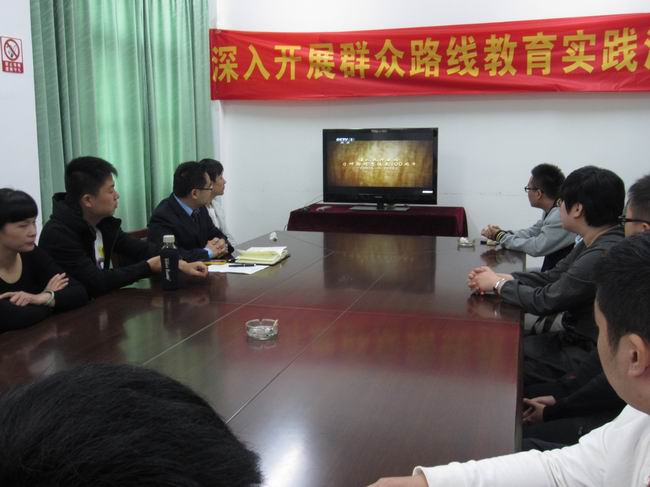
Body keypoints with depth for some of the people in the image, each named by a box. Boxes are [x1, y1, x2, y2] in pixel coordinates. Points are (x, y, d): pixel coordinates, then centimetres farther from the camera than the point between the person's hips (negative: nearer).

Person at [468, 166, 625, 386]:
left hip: (588, 356, -8)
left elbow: (545, 301, -22)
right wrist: (498, 277, -4)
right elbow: (551, 277, 9)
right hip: (576, 339, 8)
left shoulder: (604, 255, -28)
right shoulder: (595, 243, 3)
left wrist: (498, 284, -6)